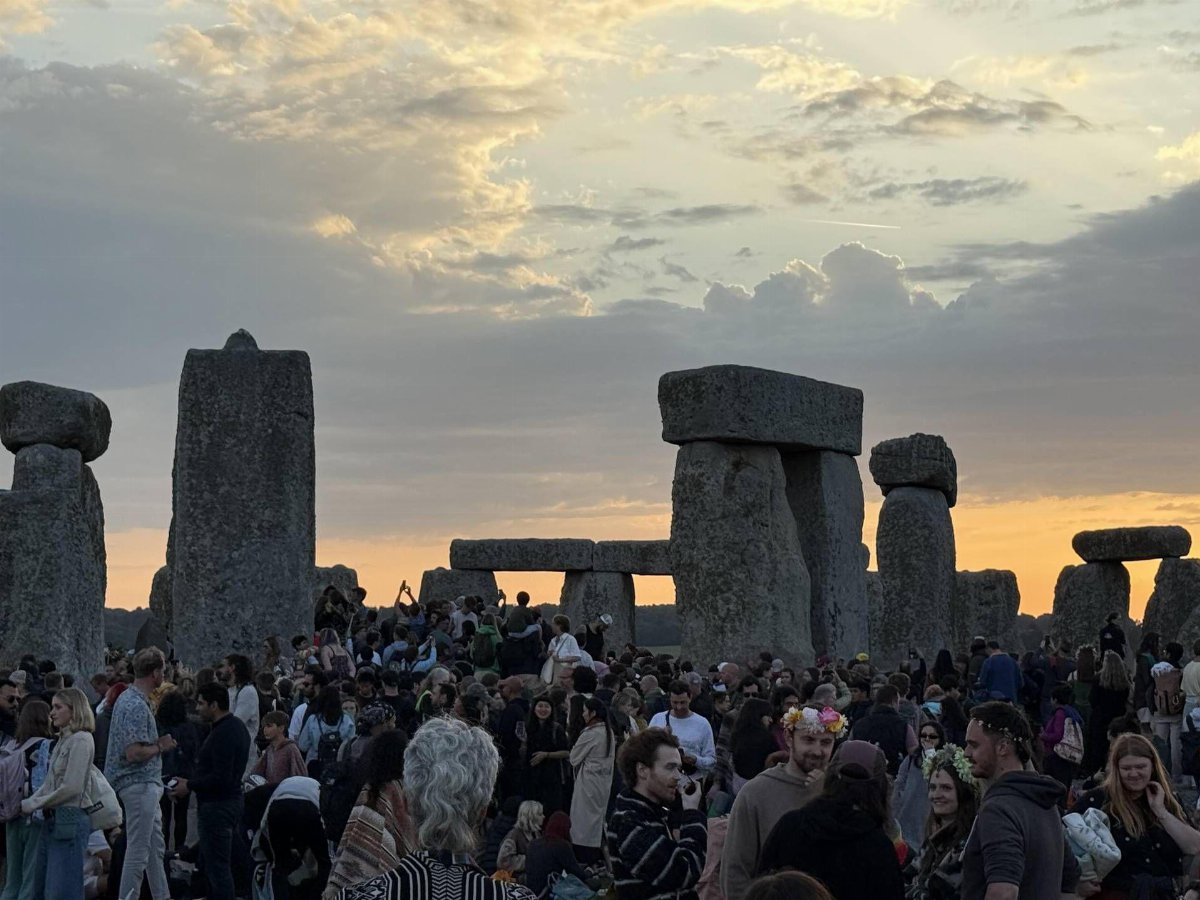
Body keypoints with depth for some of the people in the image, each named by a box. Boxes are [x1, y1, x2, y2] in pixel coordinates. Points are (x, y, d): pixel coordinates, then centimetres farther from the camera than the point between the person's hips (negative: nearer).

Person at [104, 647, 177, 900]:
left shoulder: (128, 698, 11)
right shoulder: (137, 706, -21)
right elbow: (134, 753, -26)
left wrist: (158, 743, 11)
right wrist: (160, 747, -12)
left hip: (146, 784, 11)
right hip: (140, 784, -11)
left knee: (156, 847, 17)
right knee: (138, 851, -4)